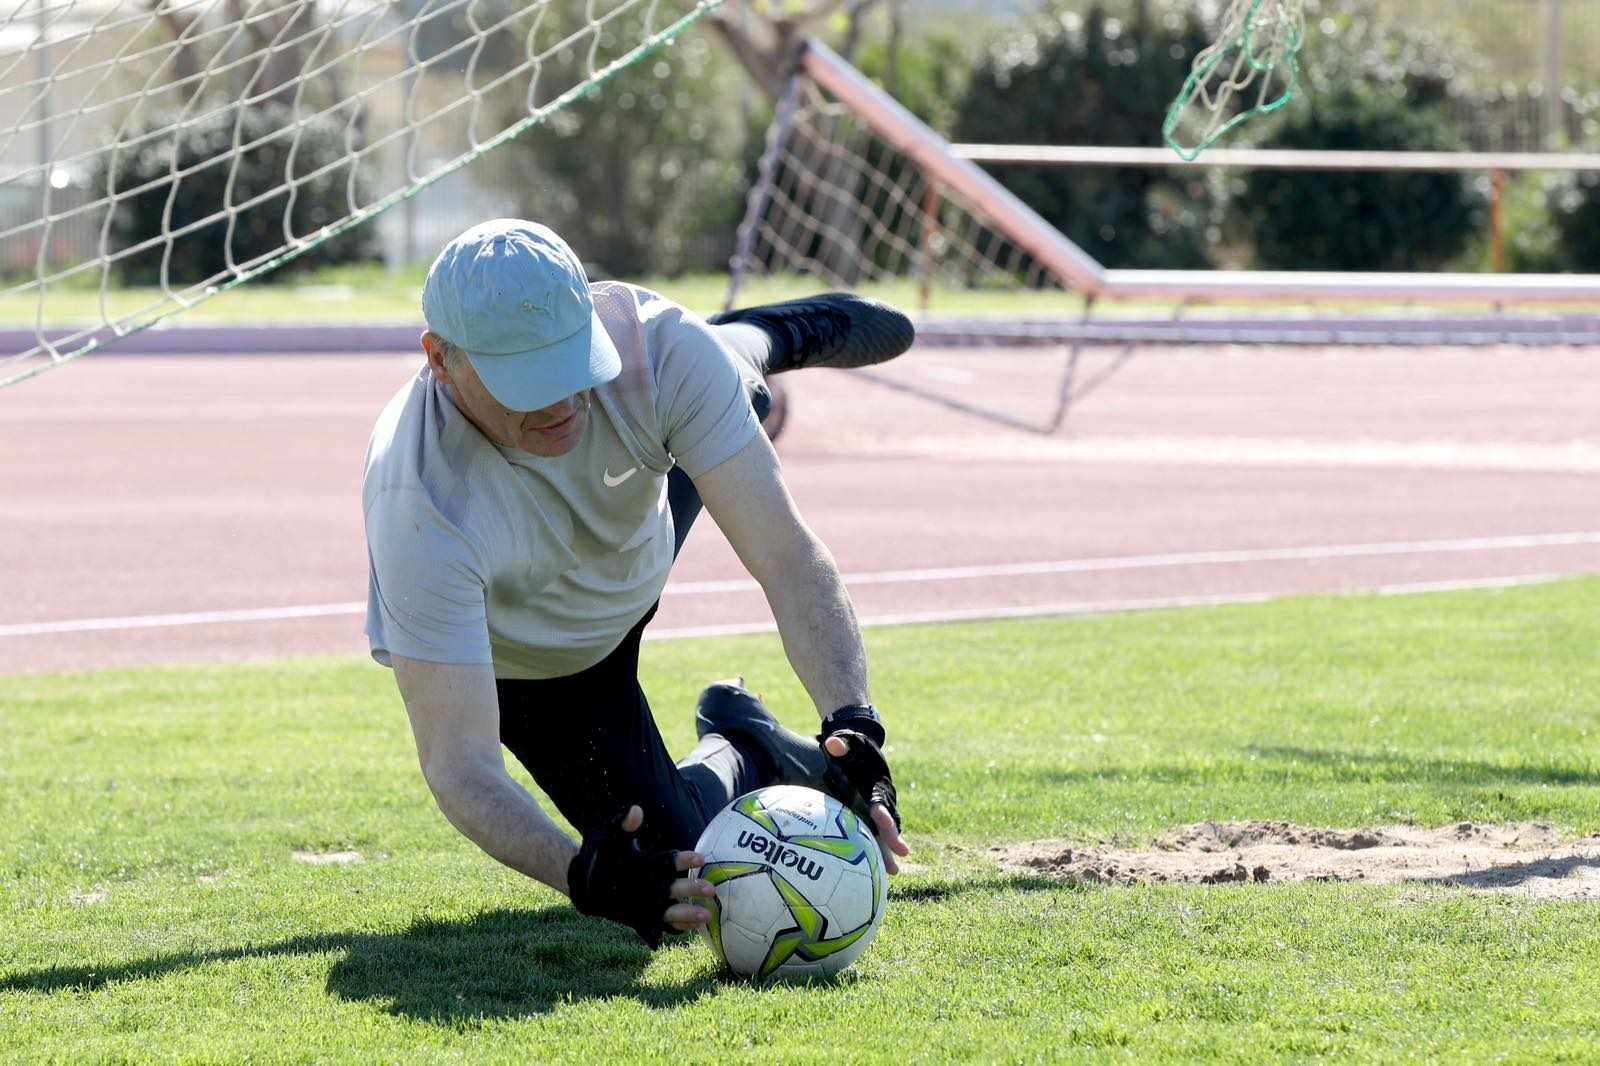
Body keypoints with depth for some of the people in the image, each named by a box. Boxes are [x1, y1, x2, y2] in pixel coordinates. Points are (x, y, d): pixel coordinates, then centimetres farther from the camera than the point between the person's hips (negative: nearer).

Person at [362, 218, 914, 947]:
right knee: (680, 849, -4)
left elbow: (785, 555, -38)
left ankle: (765, 338, 61)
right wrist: (584, 875, -64)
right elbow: (459, 763, -47)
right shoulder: (418, 511, -48)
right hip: (523, 661, -3)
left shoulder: (655, 344, -39)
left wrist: (854, 726, -52)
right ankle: (742, 755, 29)